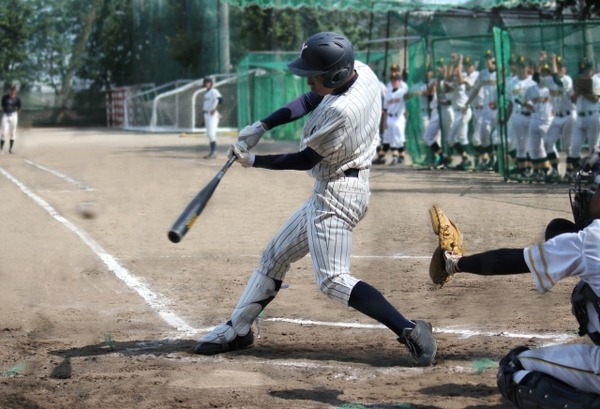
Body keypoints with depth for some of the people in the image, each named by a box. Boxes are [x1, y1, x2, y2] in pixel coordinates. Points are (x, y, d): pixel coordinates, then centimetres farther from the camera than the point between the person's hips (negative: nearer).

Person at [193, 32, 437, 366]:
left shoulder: (341, 112, -29)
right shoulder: (360, 71, -4)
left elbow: (304, 160, -17)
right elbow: (309, 101, 10)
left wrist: (253, 161, -4)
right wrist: (261, 127, 2)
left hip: (337, 194, -10)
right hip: (328, 192, 10)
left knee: (333, 280, -13)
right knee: (276, 255, 18)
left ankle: (409, 330, -20)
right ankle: (238, 328, 29)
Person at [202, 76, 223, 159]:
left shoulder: (213, 91, -11)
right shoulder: (206, 92, 19)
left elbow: (220, 99, -25)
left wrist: (215, 109, -24)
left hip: (212, 115, -10)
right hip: (207, 114, 10)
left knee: (211, 133, -15)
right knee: (209, 133, 10)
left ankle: (214, 152, -15)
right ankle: (212, 152, 13)